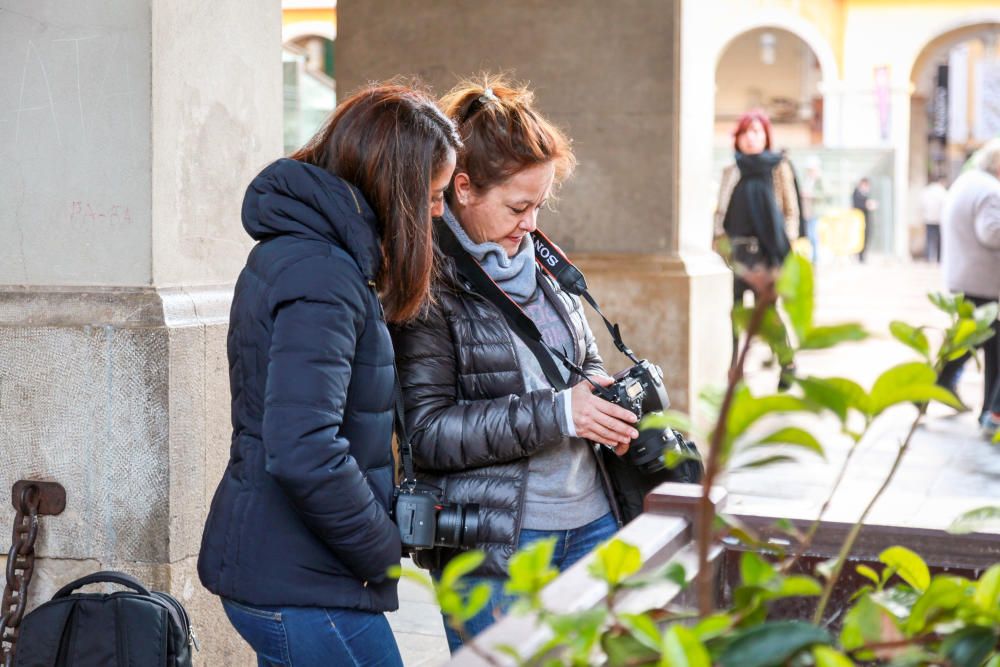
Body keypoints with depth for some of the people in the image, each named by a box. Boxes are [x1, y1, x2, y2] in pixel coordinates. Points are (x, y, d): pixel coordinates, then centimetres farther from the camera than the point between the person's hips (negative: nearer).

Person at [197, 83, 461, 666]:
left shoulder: (287, 250, 12)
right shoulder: (322, 278, -20)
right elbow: (303, 454, -27)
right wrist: (383, 550, -14)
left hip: (262, 567, 10)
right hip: (302, 587, -10)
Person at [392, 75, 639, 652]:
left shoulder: (542, 259, 9)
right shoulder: (427, 283, -12)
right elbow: (427, 432, -17)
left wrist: (602, 395, -1)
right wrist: (556, 412, -20)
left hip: (592, 523, 7)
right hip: (492, 548, -7)